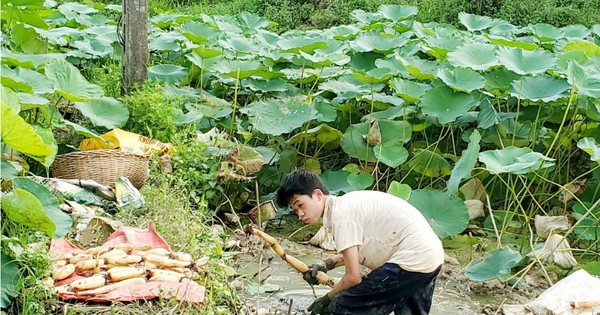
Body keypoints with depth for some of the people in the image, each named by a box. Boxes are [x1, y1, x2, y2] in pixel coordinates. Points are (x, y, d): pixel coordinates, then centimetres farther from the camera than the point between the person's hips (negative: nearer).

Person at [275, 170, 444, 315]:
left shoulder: (340, 214, -15)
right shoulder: (347, 202, 12)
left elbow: (353, 276, -13)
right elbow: (356, 251, 26)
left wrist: (326, 300, 3)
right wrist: (327, 264, 12)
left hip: (411, 260, -10)